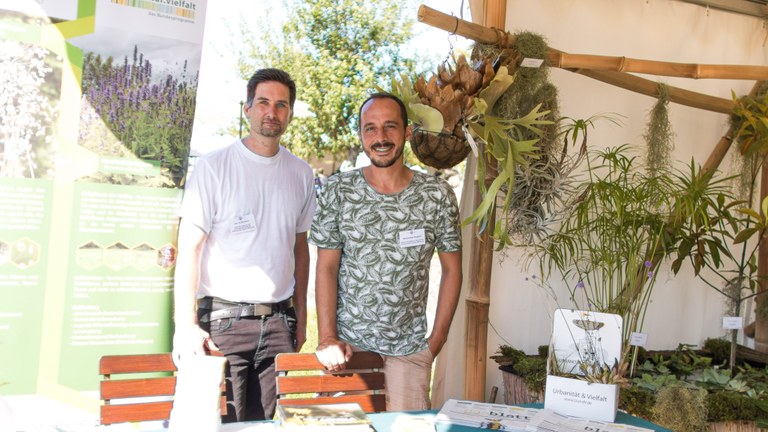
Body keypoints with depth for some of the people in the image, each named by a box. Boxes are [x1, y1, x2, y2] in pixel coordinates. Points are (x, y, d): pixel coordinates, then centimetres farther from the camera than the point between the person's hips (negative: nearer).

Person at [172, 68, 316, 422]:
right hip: (223, 318, -3)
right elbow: (189, 248, -7)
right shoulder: (214, 167, -4)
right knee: (221, 422, -2)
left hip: (278, 321, 4)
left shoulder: (301, 173, 10)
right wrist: (186, 325, -17)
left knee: (267, 421, 6)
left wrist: (300, 317, 13)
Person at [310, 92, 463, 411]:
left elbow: (451, 269, 3)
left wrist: (437, 339, 0)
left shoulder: (437, 195, -3)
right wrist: (327, 337, -9)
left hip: (409, 348, 0)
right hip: (347, 342, 0)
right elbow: (326, 268, -2)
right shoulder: (338, 191, -3)